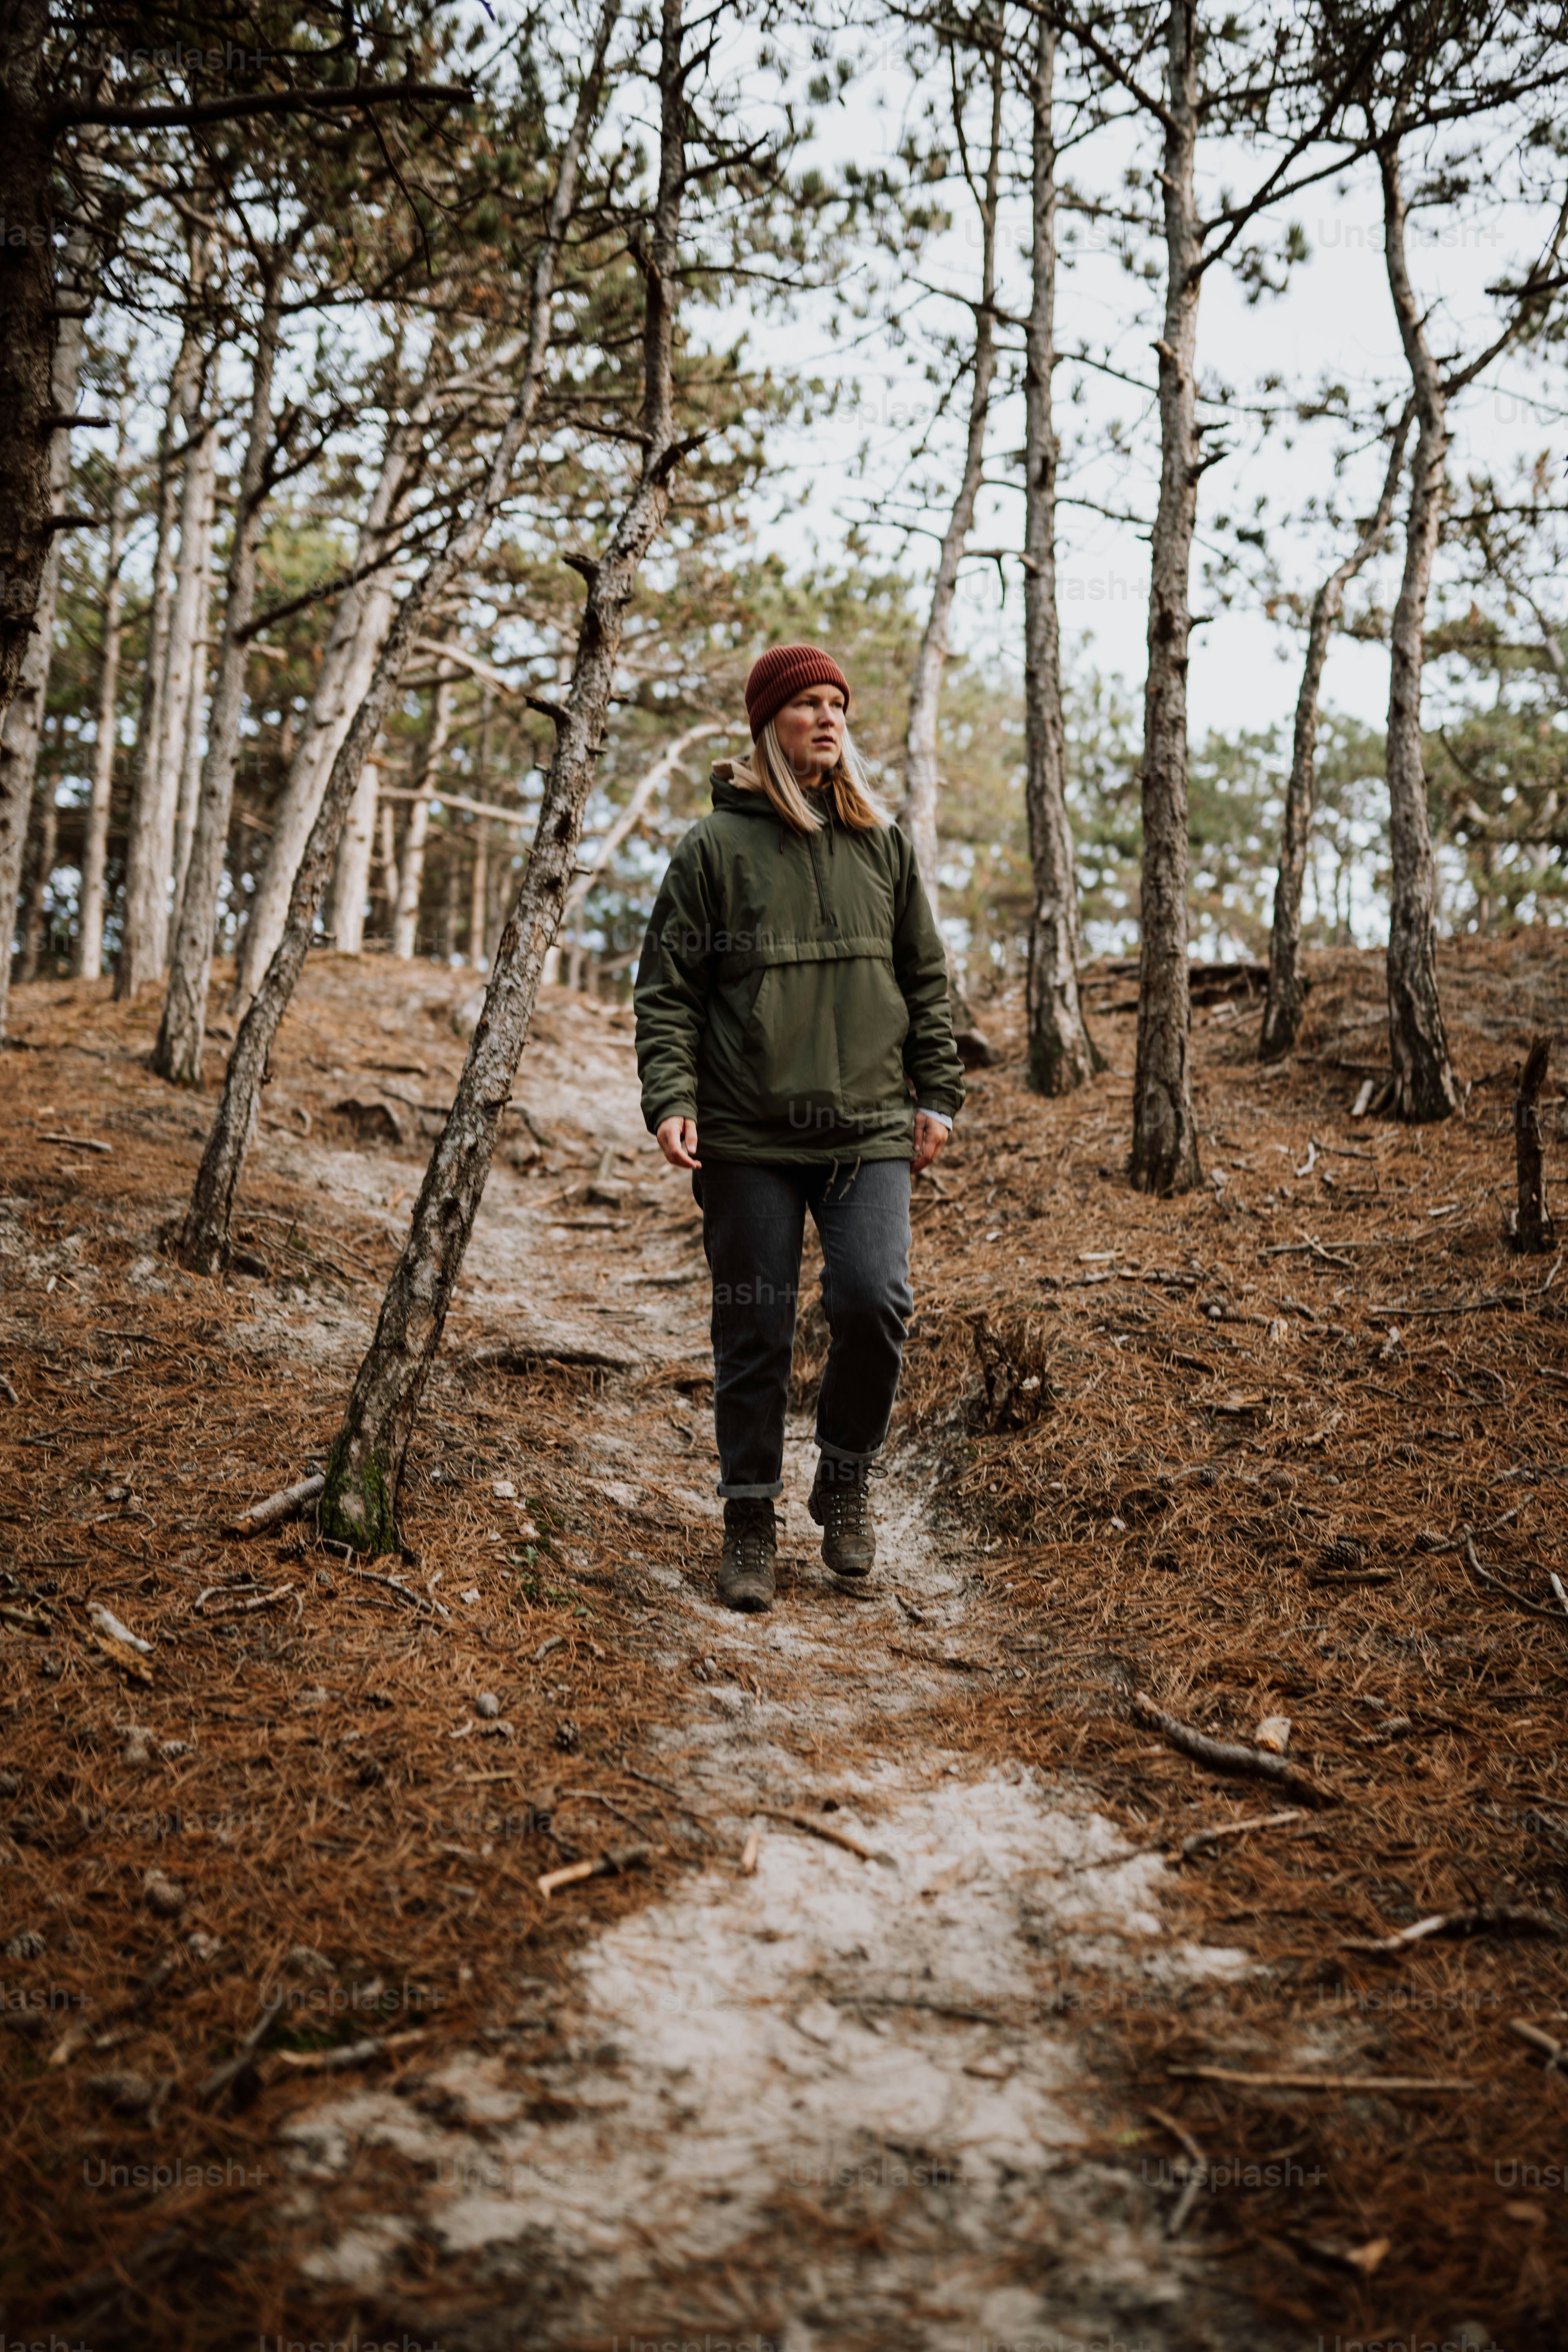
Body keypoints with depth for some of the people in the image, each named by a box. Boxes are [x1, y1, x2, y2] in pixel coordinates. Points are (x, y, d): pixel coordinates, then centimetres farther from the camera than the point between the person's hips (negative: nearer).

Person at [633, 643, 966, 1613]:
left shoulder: (884, 844, 11)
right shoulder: (716, 848, 2)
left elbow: (926, 979, 16)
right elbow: (667, 988, 2)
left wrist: (937, 1096, 10)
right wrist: (671, 1099, -10)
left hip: (870, 1130, 2)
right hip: (749, 1136, -1)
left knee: (875, 1299, -13)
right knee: (755, 1334, 3)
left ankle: (847, 1479, 12)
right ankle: (751, 1524, 19)